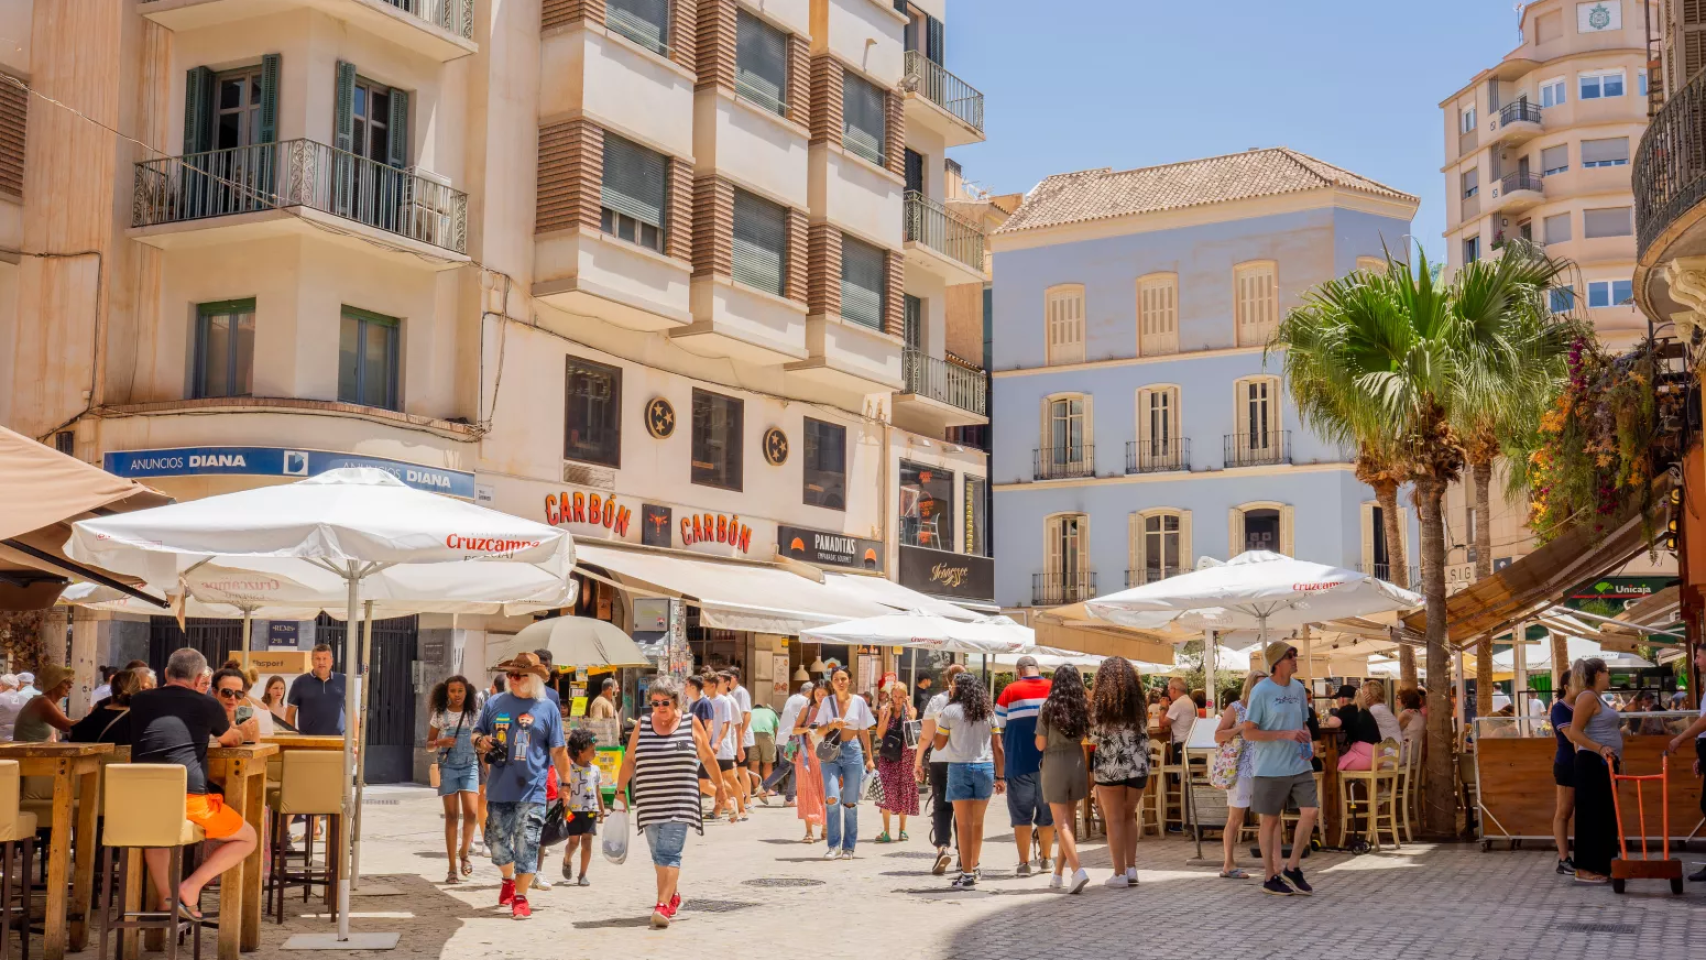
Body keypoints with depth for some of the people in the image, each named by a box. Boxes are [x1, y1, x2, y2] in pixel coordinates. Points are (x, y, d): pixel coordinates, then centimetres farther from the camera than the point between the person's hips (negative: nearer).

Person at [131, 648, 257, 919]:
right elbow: (232, 739, 26)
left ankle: (164, 897, 26)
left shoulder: (139, 700, 14)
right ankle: (192, 886, -1)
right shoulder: (206, 705, 5)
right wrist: (238, 731, 51)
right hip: (188, 800, -4)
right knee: (248, 839, 16)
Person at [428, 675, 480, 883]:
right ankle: (452, 869, 4)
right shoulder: (439, 715, 4)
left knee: (471, 812, -16)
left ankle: (465, 851, 11)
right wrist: (440, 743, -14)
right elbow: (429, 744, 10)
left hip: (469, 766, 0)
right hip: (448, 766, 0)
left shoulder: (474, 715, 5)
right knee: (451, 816, -1)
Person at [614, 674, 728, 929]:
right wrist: (620, 791, 9)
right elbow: (629, 759, 11)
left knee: (669, 853, -14)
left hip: (679, 802, -3)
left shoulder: (690, 724, 0)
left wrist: (719, 786, 19)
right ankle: (673, 896, 30)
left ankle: (663, 905, -19)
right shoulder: (643, 724, 5)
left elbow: (708, 757, 11)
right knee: (659, 855, 11)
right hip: (650, 802, 3)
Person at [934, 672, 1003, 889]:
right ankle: (973, 868, 28)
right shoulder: (988, 712, 10)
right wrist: (1000, 776, 12)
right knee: (977, 822, 16)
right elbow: (997, 747, 8)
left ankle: (967, 875, -4)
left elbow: (938, 745, 2)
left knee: (964, 824, -2)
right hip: (985, 768, 4)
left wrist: (939, 723, 17)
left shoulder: (950, 711, -2)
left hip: (960, 767, -4)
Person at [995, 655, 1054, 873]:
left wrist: (1007, 751, 15)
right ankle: (1045, 859, 21)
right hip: (1050, 762, 2)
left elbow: (998, 728, 0)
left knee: (1021, 813, 3)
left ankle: (1024, 863, 2)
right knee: (1047, 812, 13)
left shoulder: (1010, 691, -3)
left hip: (1019, 762, -2)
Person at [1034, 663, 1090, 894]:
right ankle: (1058, 874, 20)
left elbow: (1040, 744, -6)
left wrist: (1036, 739, 14)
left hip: (1054, 767, -4)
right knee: (1069, 822, 13)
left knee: (1062, 824, -3)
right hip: (1077, 764, 4)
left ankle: (1077, 870, -19)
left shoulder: (1047, 708, -8)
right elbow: (1085, 737, 6)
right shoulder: (1083, 707, 0)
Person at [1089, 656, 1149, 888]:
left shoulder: (1100, 703, -7)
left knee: (1115, 820, 5)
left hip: (1109, 767, -3)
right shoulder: (1138, 703, 2)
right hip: (1137, 767, 3)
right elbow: (1144, 738, 6)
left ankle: (1120, 873, 5)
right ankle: (1131, 868, 11)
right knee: (1129, 816, 17)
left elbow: (1094, 738, -4)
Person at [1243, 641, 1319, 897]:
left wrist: (1308, 742, -2)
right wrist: (1286, 734, -20)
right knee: (1270, 819, 4)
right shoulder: (1261, 691, -12)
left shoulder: (1298, 689, 8)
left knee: (1310, 810, -3)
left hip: (1299, 765, 5)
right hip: (1270, 768, -5)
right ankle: (1270, 877, 18)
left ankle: (1293, 869, 14)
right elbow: (1248, 732, -12)